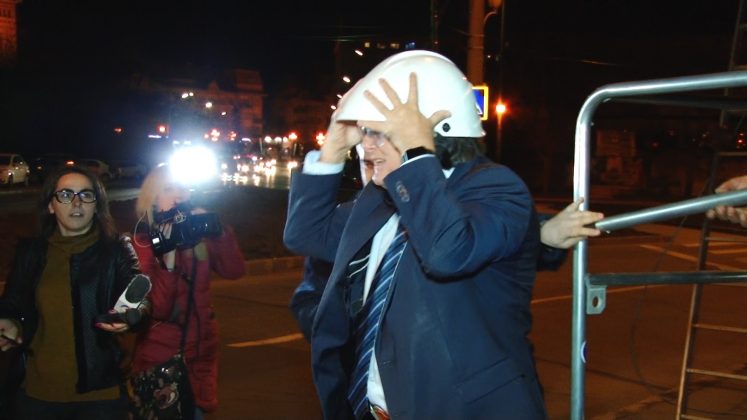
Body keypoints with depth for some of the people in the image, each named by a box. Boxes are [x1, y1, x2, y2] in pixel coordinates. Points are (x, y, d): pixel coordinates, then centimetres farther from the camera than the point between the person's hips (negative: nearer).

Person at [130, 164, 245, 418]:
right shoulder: (142, 242, -12)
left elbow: (234, 271, -9)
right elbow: (156, 309, -21)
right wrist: (168, 256, -28)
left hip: (201, 352, 4)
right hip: (159, 357, -4)